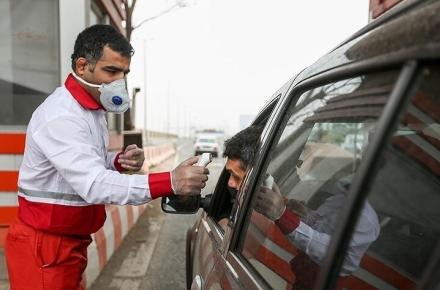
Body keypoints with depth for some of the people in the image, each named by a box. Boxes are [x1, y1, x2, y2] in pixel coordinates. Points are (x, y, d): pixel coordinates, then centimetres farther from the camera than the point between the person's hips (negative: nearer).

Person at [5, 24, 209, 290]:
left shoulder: (93, 108, 6)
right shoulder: (61, 116, -24)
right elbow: (93, 185, -34)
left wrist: (119, 162, -7)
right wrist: (171, 182, -42)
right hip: (45, 245, -8)